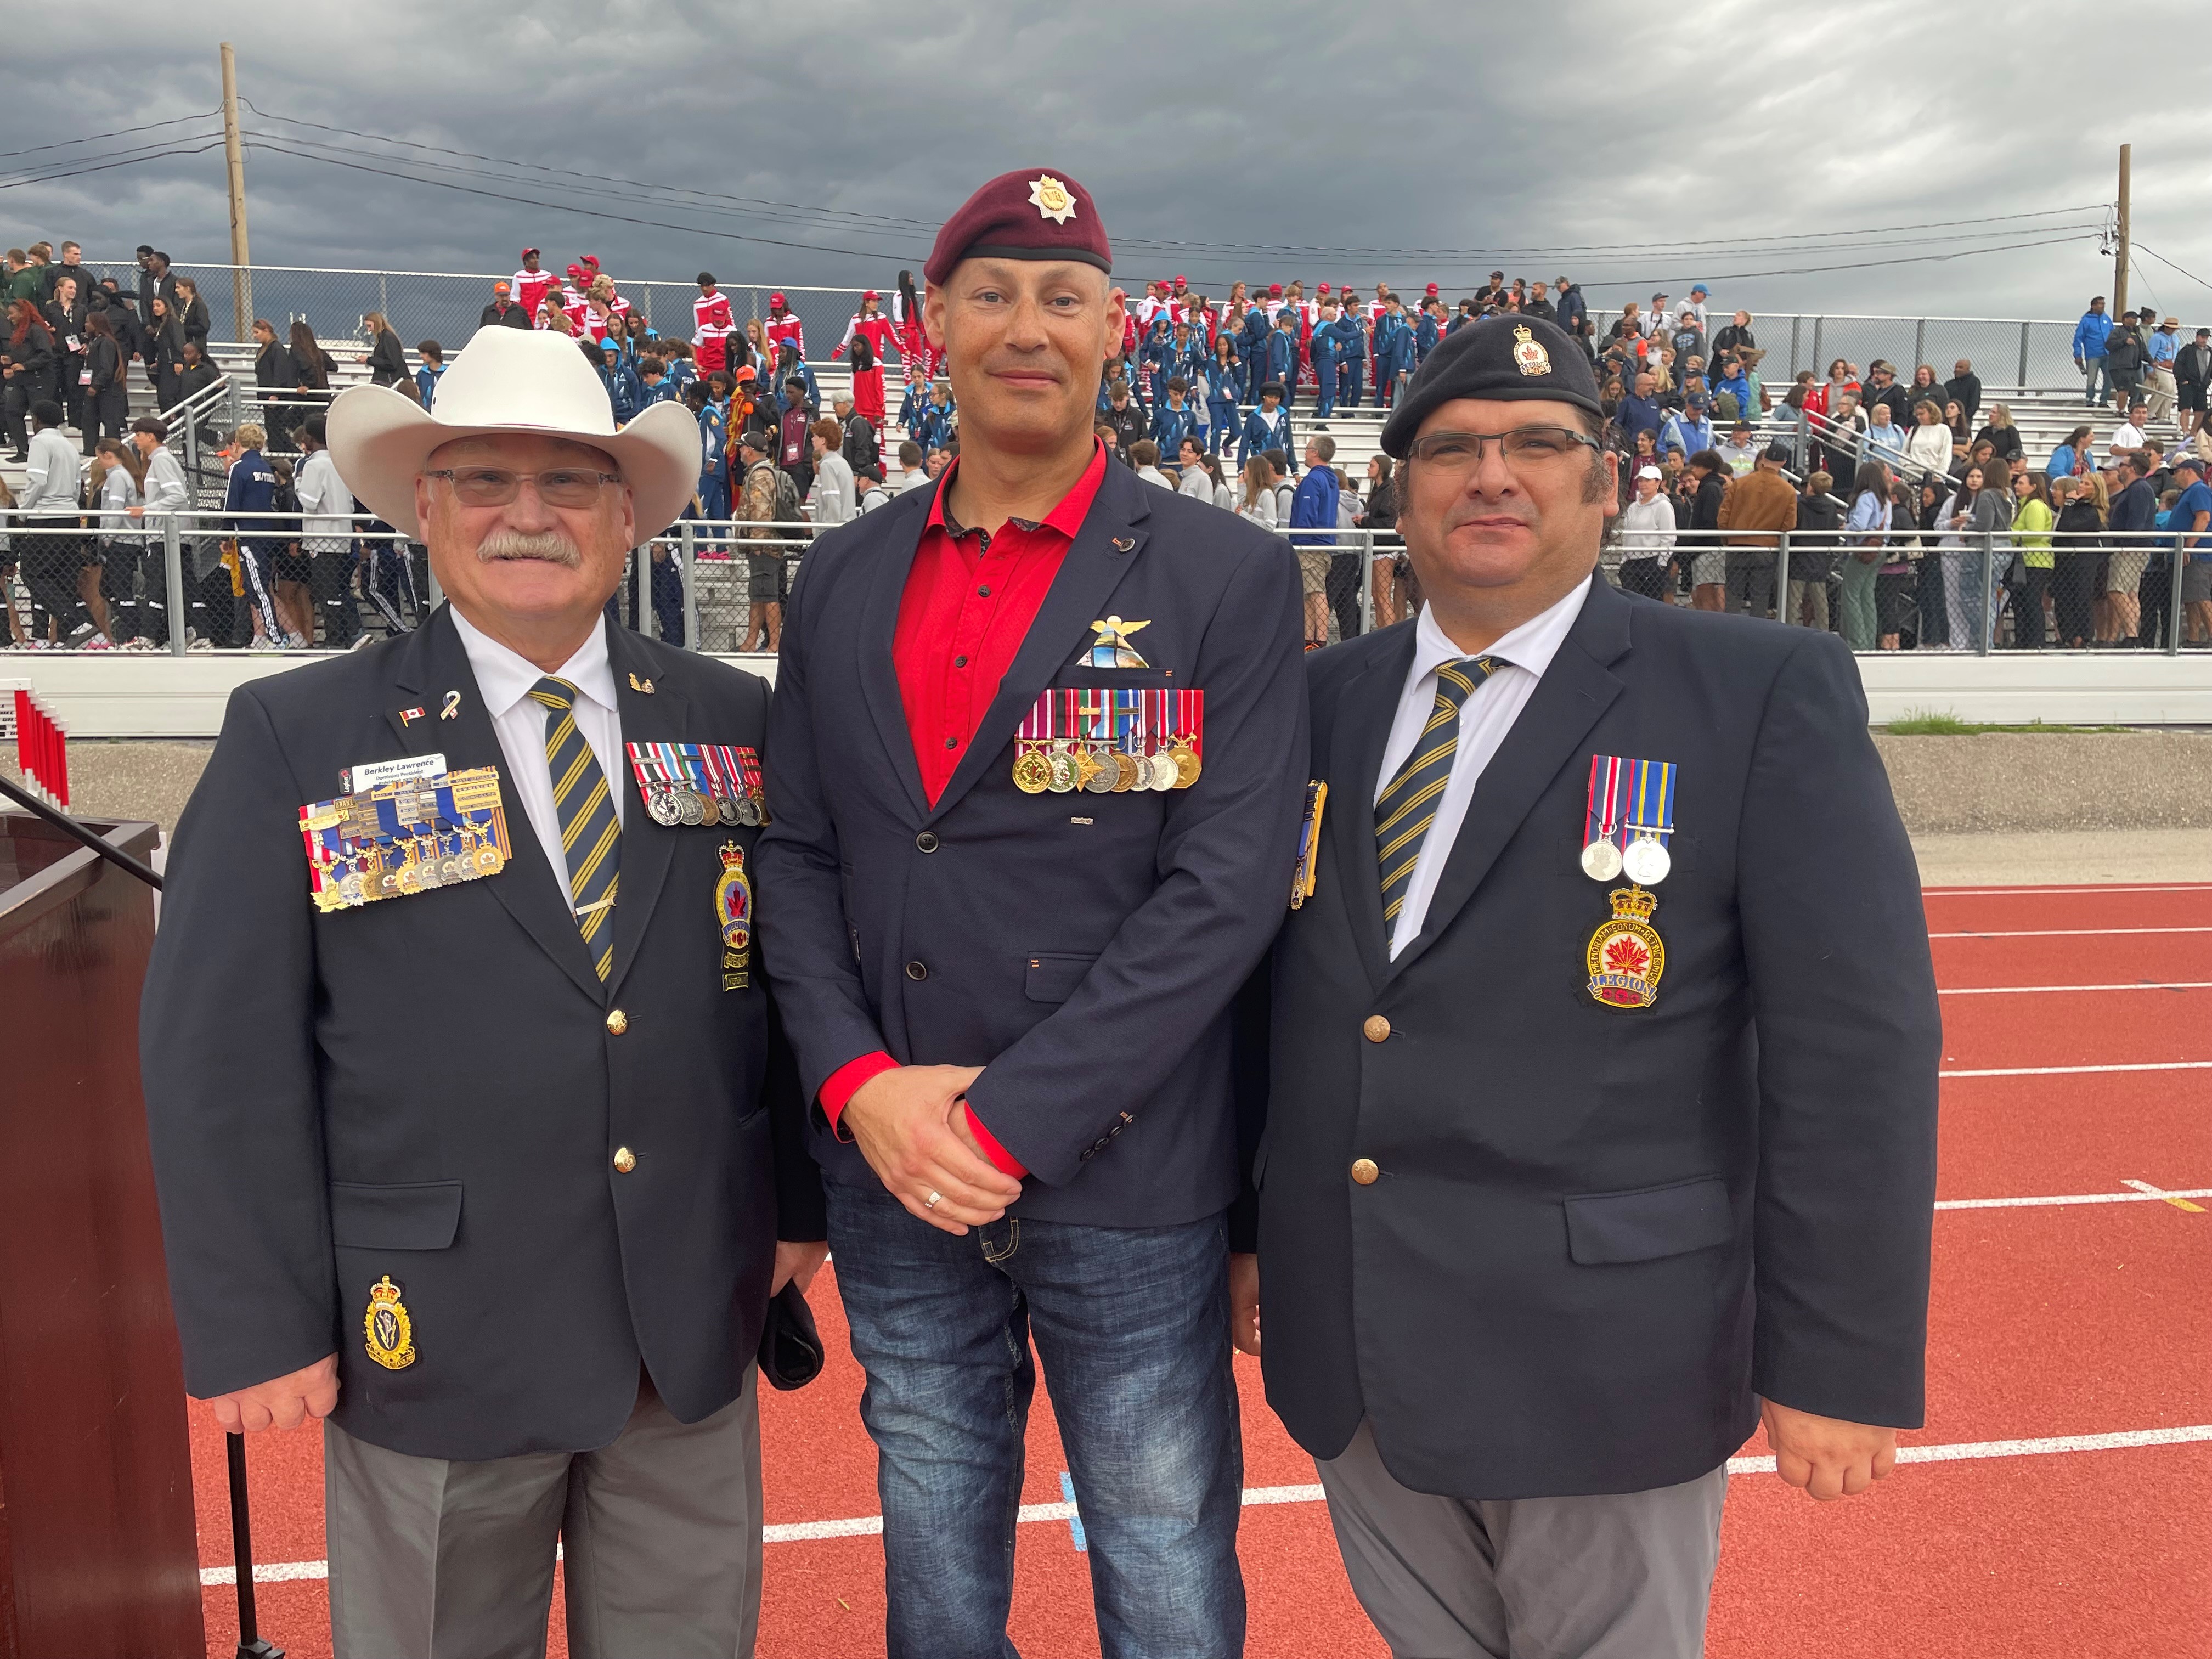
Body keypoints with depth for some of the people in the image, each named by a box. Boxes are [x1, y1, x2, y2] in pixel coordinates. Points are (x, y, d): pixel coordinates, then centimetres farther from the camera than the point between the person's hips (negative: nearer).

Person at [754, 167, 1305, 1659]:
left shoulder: (1230, 579, -6)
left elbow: (1223, 891, -14)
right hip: (892, 1186, 4)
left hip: (1127, 1190, -3)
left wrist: (1006, 1121, -17)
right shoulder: (842, 582, 8)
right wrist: (860, 1085, -9)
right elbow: (798, 856, 7)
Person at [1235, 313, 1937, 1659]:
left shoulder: (1767, 692, -9)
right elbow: (1274, 984, 10)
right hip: (1346, 1345, 5)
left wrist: (1844, 1360, -11)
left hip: (1602, 1354, -4)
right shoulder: (1326, 701, 5)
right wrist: (1238, 1227, 12)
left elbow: (1856, 1036, -11)